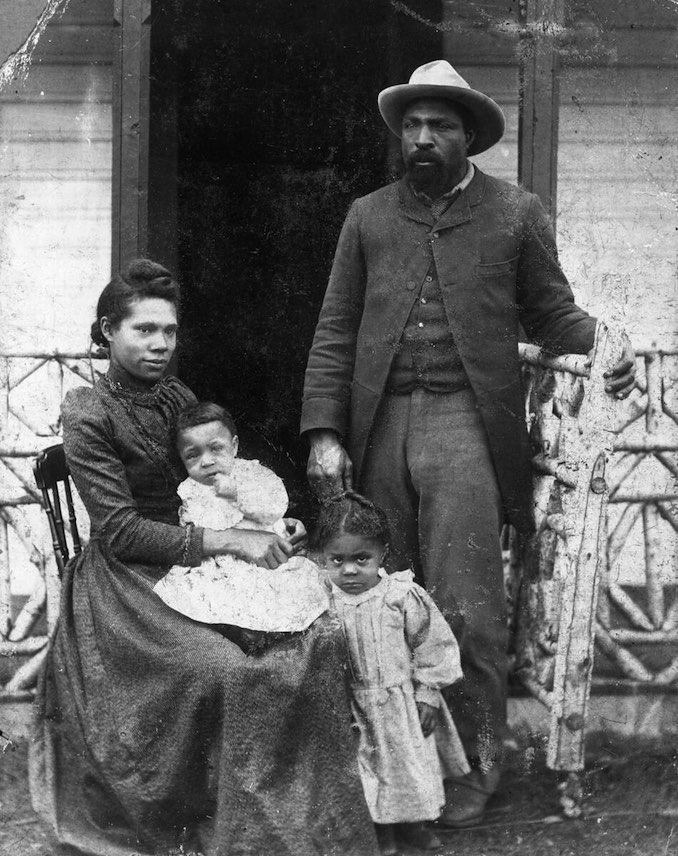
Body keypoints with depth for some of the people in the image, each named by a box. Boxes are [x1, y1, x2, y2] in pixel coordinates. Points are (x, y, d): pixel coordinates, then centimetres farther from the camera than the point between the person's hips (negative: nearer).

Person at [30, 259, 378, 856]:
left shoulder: (178, 398, 14)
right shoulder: (89, 414, -6)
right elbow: (120, 531, -14)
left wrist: (276, 529, -1)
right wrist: (230, 542, -20)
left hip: (201, 562, 6)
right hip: (127, 582, -6)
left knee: (322, 638, -19)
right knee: (228, 670, -33)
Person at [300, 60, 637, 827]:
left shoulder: (515, 214, 5)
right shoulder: (368, 217, 11)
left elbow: (552, 312, 9)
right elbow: (334, 334, 9)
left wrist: (605, 348, -13)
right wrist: (324, 433, 0)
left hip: (465, 426, -3)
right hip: (380, 429, 3)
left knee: (465, 612, -5)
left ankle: (471, 768, 8)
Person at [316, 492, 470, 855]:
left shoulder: (402, 596, -15)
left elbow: (432, 645, -6)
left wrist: (426, 695, -5)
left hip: (402, 701, 1)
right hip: (350, 710, 0)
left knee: (410, 763, 14)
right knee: (364, 770, 9)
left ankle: (409, 824, 36)